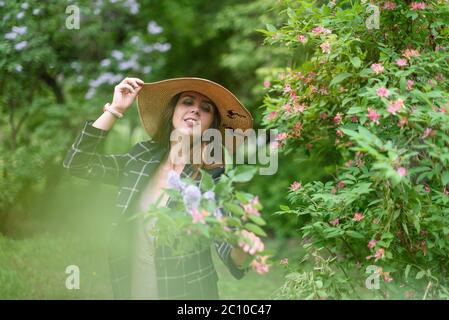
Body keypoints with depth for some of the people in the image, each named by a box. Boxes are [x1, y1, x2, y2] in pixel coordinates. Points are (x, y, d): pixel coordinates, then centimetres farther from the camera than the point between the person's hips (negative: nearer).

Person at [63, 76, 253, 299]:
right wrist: (115, 109, -12)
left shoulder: (214, 178, -13)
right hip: (132, 290, 4)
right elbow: (77, 163, -6)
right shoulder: (142, 159, -2)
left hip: (187, 294, -3)